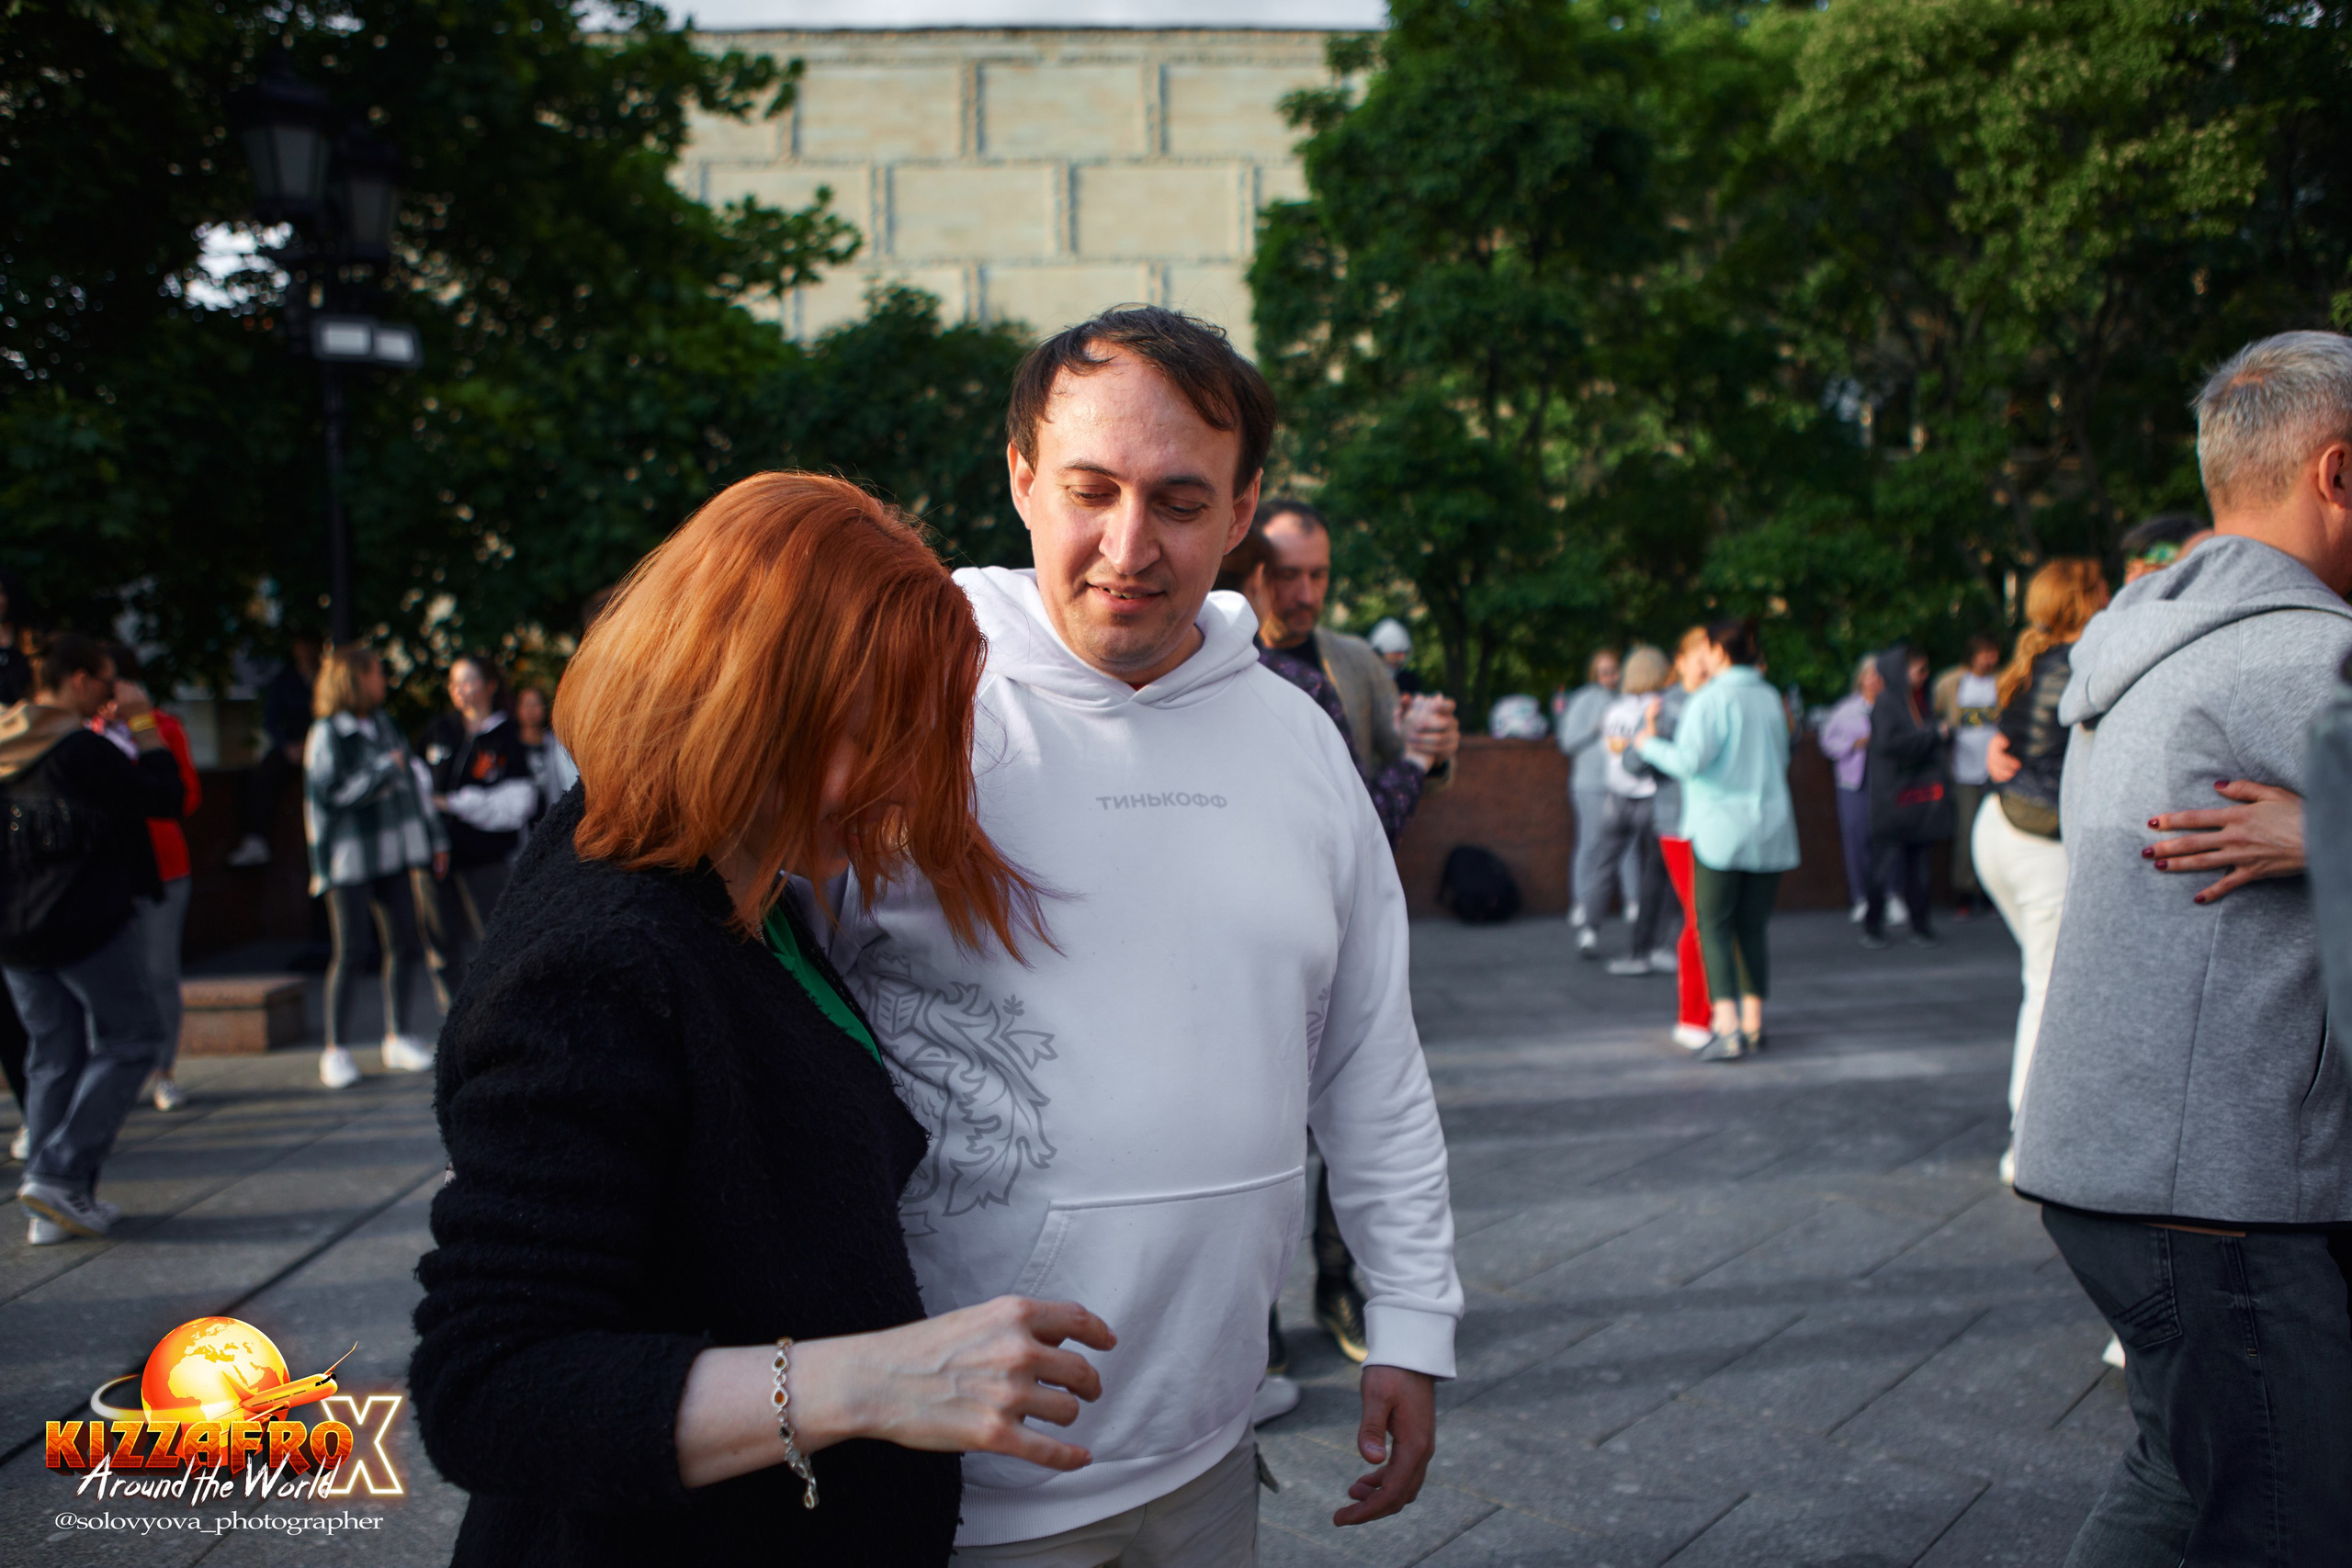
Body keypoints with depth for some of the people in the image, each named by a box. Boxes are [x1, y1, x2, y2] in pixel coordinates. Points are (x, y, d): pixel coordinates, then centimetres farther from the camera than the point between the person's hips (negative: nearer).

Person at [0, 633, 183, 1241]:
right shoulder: (81, 749, -16)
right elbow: (166, 797, -14)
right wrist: (143, 724, -6)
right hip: (86, 922, -8)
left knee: (53, 1054, 13)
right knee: (128, 1041, 3)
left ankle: (52, 1209, 13)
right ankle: (61, 1174, -6)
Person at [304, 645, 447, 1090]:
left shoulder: (384, 724, 14)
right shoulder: (327, 734, -7)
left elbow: (411, 781, 17)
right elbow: (330, 793, -16)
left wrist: (433, 837, 16)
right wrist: (385, 769, -9)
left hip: (393, 852, 6)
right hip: (350, 857, -6)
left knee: (404, 943, 6)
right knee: (349, 951, -4)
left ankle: (400, 1039, 17)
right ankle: (336, 1050, 5)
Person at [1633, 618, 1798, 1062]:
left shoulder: (1710, 700, -11)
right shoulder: (1770, 698, 10)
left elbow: (1689, 760, -20)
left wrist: (1649, 743, -3)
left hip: (1721, 827, -6)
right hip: (1770, 826, 6)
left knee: (1715, 927, -2)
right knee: (1752, 929, 12)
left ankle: (1728, 1029, -11)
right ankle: (1753, 1026, 15)